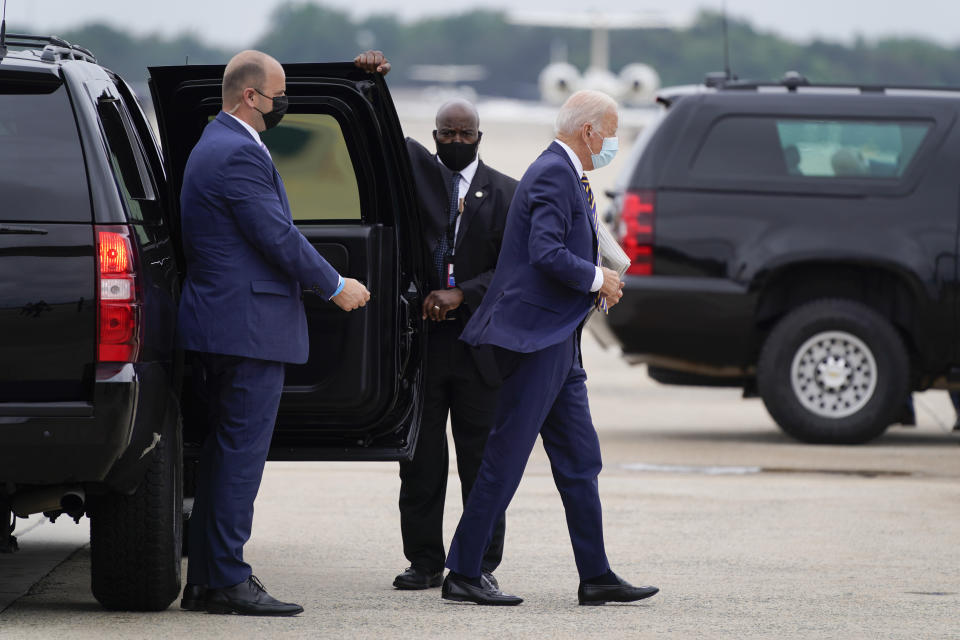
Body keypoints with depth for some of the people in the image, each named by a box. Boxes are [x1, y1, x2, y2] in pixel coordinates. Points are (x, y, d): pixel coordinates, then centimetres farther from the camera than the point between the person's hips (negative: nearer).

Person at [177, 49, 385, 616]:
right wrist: (335, 287, -5)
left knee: (226, 452, 13)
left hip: (223, 324, 11)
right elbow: (279, 238, -18)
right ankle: (228, 583, -8)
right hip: (250, 328, -11)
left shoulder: (220, 144, 17)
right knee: (241, 453, -8)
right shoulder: (239, 155, -17)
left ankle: (206, 580, 17)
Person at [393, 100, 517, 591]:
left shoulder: (504, 192, 6)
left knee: (481, 457, 2)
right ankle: (424, 562, 10)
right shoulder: (417, 172, 8)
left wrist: (462, 294, -12)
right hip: (421, 336, 1)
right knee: (421, 457, 4)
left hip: (480, 342, -1)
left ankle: (482, 563, 7)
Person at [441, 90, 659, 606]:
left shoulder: (563, 174, 18)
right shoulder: (553, 175, -15)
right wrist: (596, 279, -12)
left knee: (580, 461, 11)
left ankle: (596, 576, 14)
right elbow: (546, 252, -25)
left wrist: (596, 283, 11)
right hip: (537, 337, -11)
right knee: (506, 457, -7)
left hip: (557, 340, 11)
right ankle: (462, 575, -2)